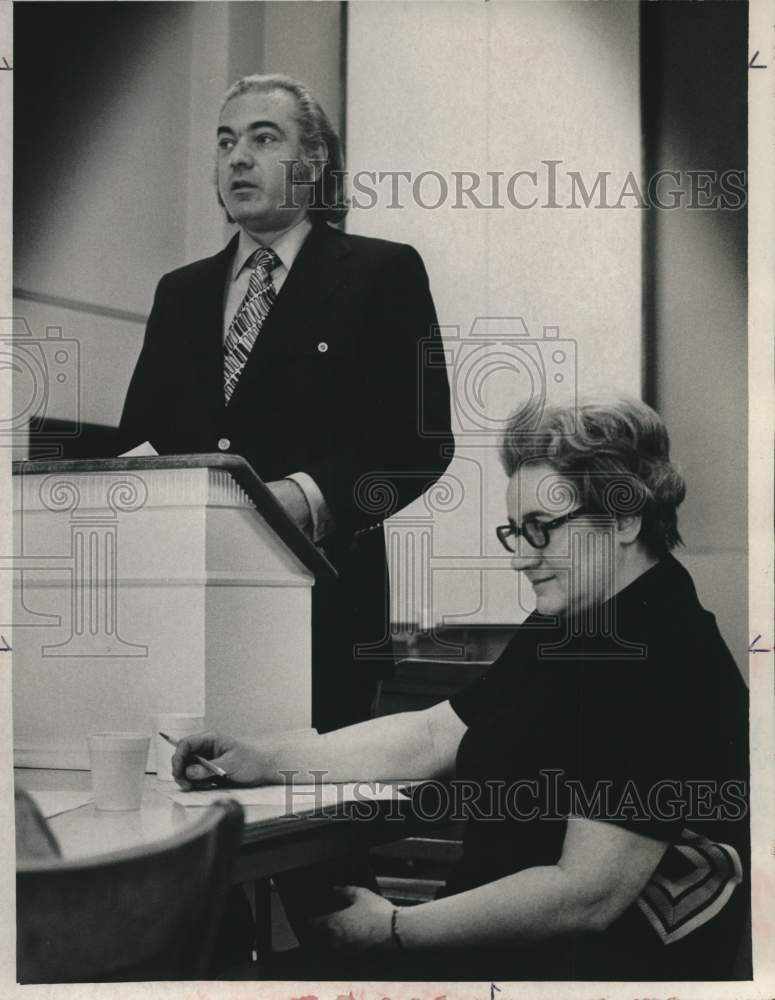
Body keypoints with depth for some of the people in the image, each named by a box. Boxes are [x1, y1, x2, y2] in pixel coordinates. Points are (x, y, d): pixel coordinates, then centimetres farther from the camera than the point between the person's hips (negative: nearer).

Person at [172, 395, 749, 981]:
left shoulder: (668, 667, -20)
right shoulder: (561, 629, 11)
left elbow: (586, 895, -25)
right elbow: (432, 736, 13)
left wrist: (396, 929, -21)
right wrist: (267, 764, 2)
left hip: (599, 964, -8)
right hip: (499, 937, 8)